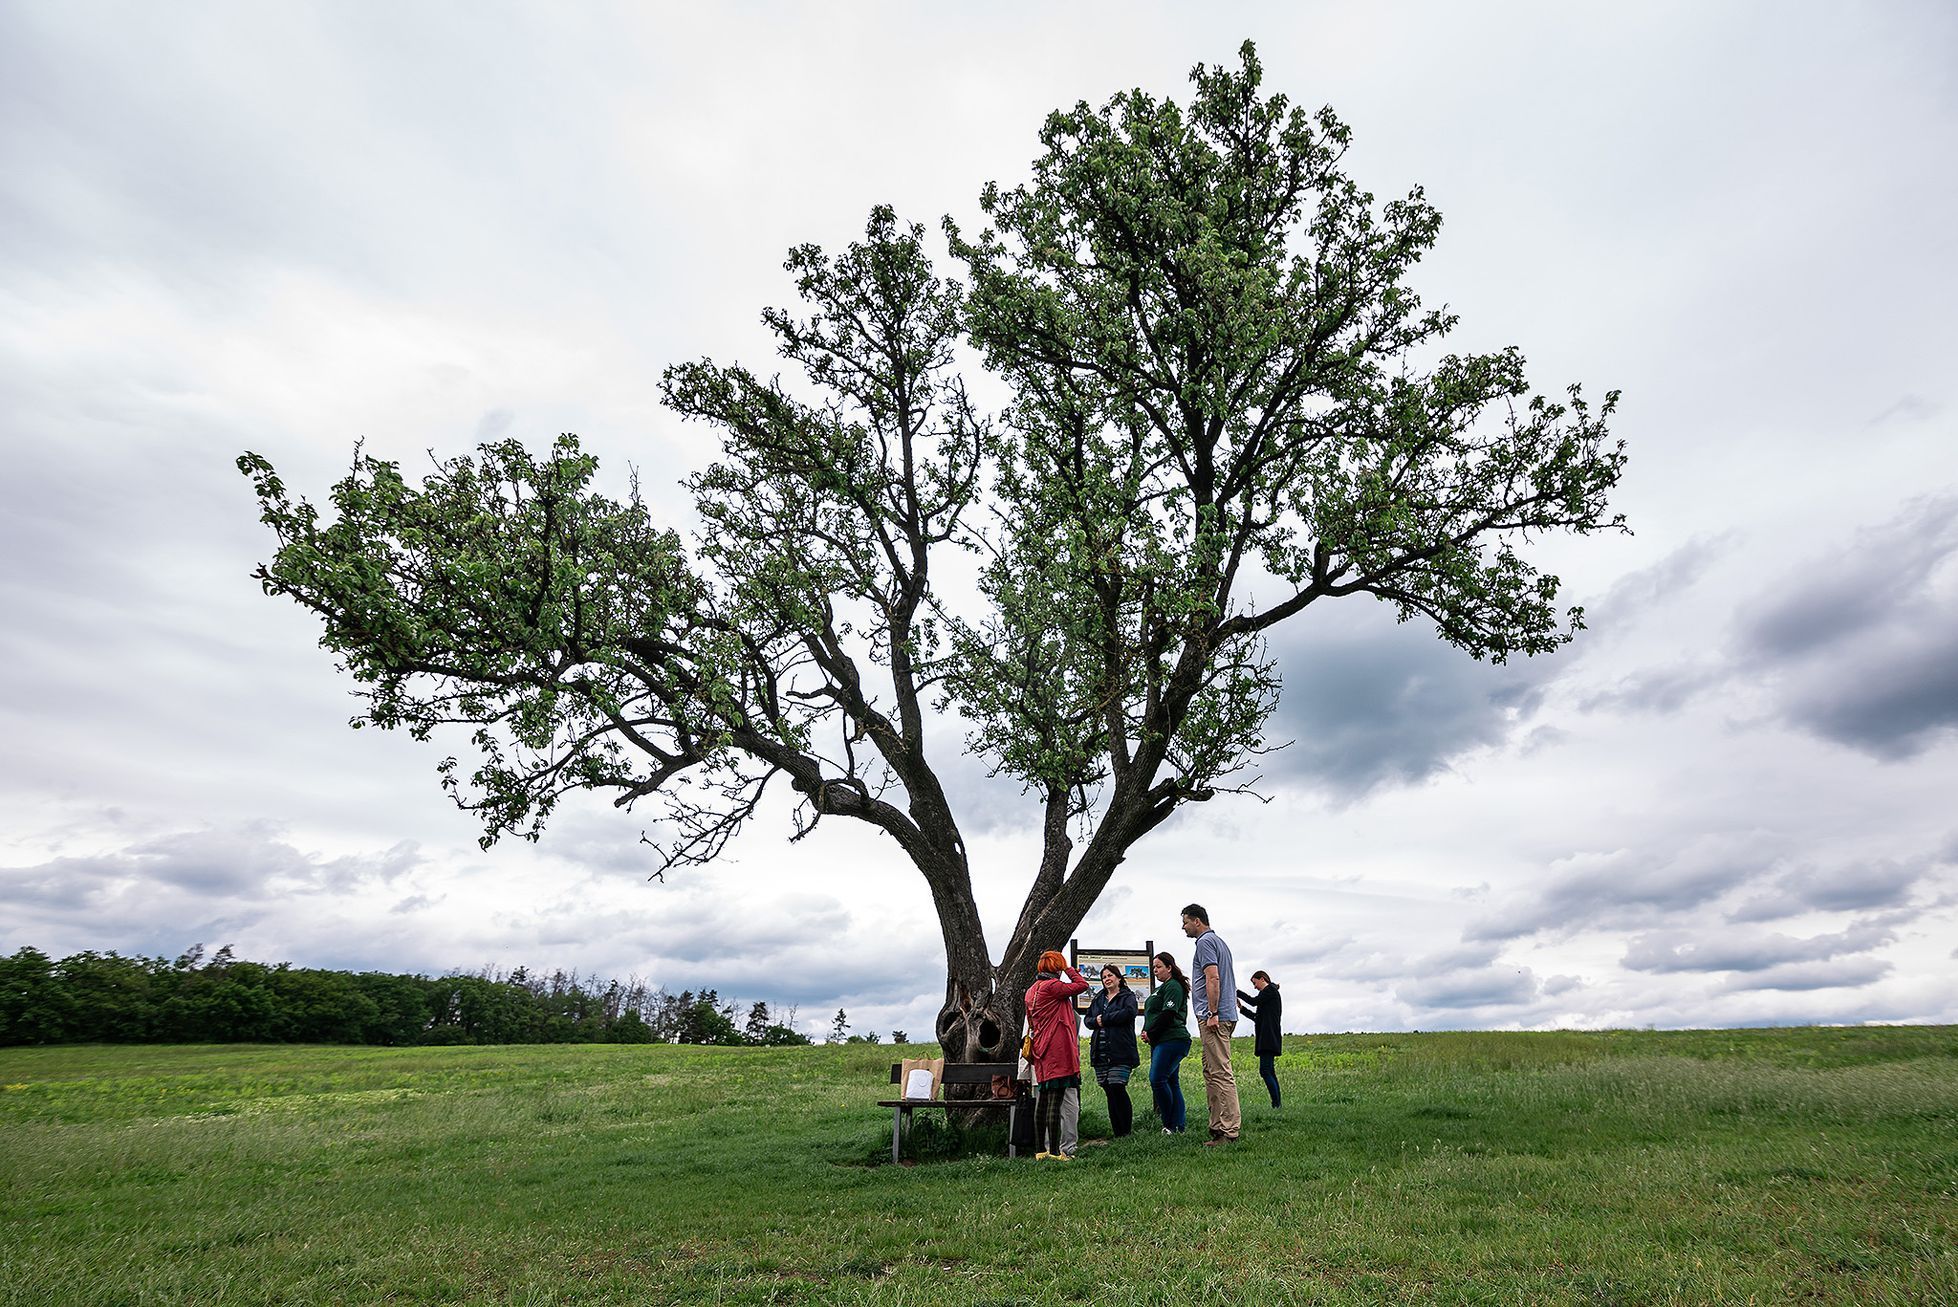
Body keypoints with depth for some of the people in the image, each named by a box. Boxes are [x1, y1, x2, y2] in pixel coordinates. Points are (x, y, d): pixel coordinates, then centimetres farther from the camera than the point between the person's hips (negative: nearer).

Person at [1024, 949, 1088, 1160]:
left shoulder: (1031, 990, 16)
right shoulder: (1052, 986, -12)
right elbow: (1083, 985, -9)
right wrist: (1069, 969, 7)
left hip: (1042, 1055, 9)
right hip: (1058, 1053, -9)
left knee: (1043, 1101, 13)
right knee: (1056, 1101, -7)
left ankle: (1041, 1150, 18)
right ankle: (1056, 1151, -6)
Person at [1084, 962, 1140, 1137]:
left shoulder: (1128, 996, 4)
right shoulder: (1098, 998, 21)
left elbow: (1128, 1012, -16)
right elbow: (1088, 1019, 16)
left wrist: (1104, 1019, -10)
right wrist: (1095, 1021, -8)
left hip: (1120, 1052, -5)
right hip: (1100, 1053, 5)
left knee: (1117, 1088, -13)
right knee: (1109, 1091, 5)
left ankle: (1125, 1131, -2)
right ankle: (1116, 1132, 11)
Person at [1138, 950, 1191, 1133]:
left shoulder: (1173, 987, -8)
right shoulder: (1163, 987, 23)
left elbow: (1167, 1015, -18)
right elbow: (1152, 1015, 23)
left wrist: (1150, 1033, -11)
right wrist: (1146, 1033, 6)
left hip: (1171, 1040, -10)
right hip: (1161, 1042, 10)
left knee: (1157, 1079, -16)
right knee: (1172, 1082, 8)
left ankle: (1169, 1124, -6)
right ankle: (1178, 1127, 8)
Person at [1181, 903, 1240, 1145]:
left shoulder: (1205, 942, -10)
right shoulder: (1219, 941, 22)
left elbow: (1213, 978, -20)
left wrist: (1213, 1013, -21)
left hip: (1213, 1017, -11)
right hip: (1225, 1015, 11)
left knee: (1220, 1073, -9)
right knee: (1212, 1072, 12)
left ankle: (1229, 1131, -8)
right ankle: (1218, 1125, 14)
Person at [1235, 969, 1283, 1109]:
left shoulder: (1270, 990, -3)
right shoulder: (1269, 992, 24)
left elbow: (1254, 1001, -14)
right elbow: (1257, 1017, 24)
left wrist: (1236, 991, -7)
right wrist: (1242, 1008, 19)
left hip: (1269, 1038, -10)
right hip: (1267, 1039, 10)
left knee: (1265, 1070, -16)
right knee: (1270, 1071, 8)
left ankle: (1276, 1104, -21)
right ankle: (1277, 1104, 7)